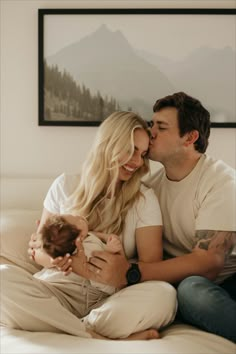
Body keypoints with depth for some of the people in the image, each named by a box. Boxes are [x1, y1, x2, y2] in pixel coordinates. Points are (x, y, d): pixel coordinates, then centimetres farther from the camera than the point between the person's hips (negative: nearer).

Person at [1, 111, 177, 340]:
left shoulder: (144, 199, 3)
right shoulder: (65, 186, 7)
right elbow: (38, 248, 9)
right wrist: (53, 258, -17)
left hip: (113, 301, -1)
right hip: (62, 293, 2)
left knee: (163, 294, -32)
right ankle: (100, 337, -25)